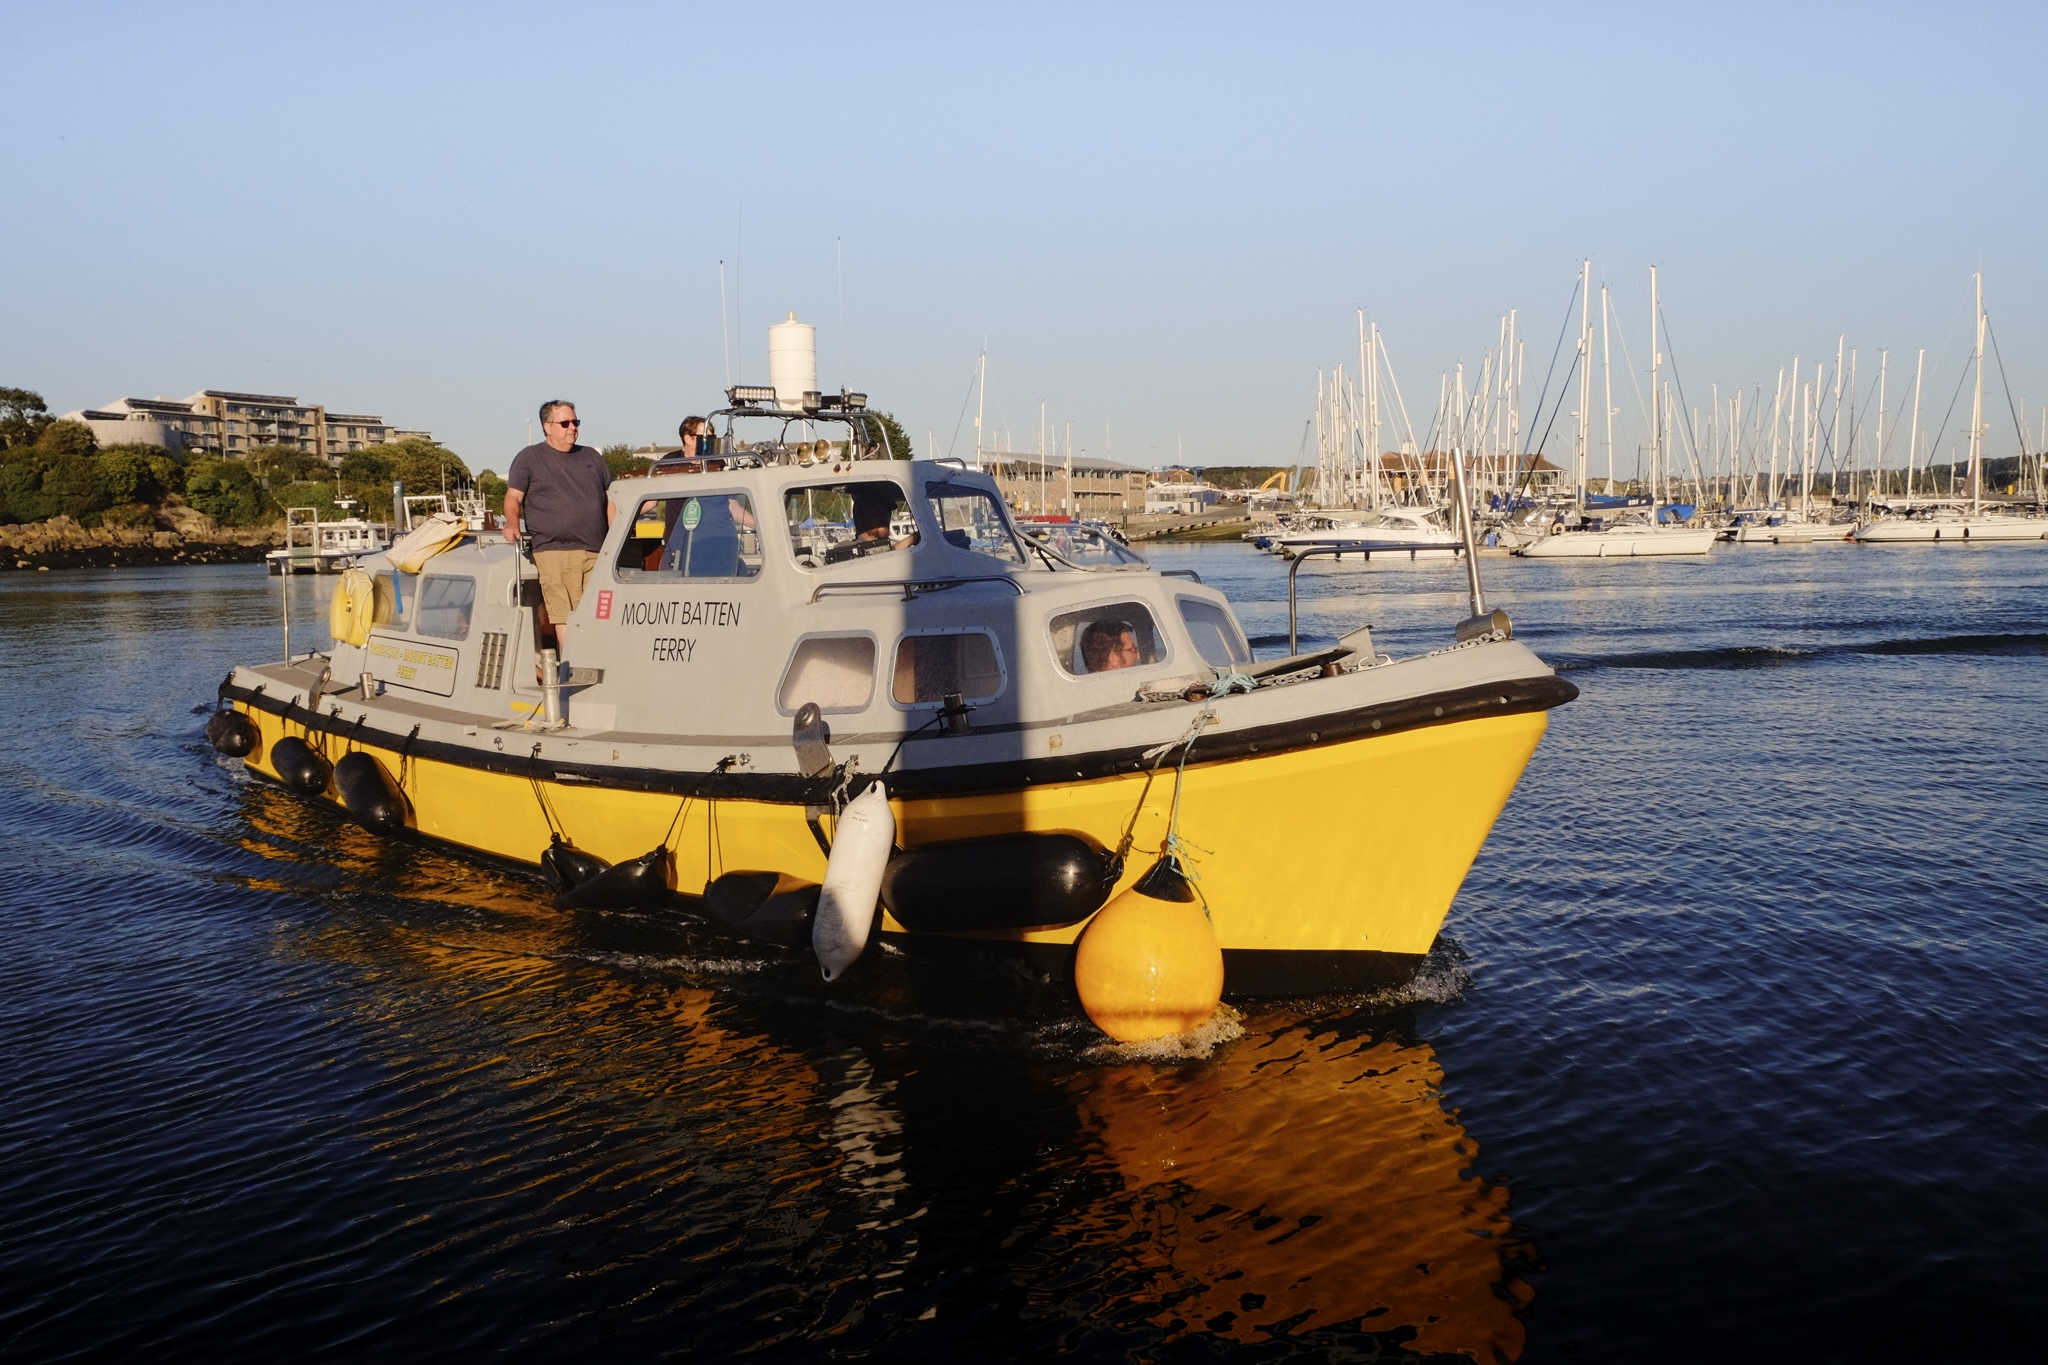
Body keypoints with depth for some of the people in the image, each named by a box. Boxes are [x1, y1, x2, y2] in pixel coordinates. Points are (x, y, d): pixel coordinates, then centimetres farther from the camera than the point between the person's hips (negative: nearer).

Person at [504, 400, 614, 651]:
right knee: (565, 617, -12)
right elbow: (513, 498, 4)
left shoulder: (592, 457, 22)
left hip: (596, 552, 4)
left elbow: (609, 500, 22)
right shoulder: (529, 458, 9)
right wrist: (512, 524, -17)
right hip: (555, 552, -4)